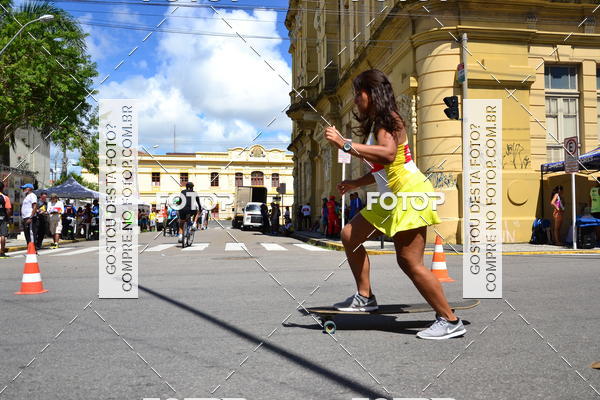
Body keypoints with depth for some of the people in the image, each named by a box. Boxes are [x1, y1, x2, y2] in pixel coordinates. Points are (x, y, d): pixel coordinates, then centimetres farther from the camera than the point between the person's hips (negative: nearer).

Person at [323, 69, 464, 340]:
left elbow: (388, 155, -34)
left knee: (410, 262, -10)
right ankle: (365, 297, 20)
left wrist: (345, 144, -32)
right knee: (350, 236, 12)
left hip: (410, 193, -11)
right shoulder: (379, 122, 16)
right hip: (394, 196, 11)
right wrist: (356, 183, 16)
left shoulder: (387, 119, -13)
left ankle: (450, 321, 2)